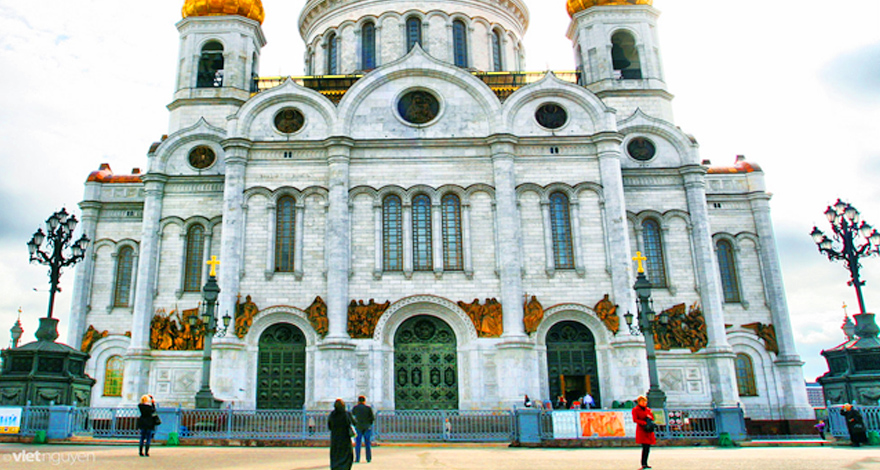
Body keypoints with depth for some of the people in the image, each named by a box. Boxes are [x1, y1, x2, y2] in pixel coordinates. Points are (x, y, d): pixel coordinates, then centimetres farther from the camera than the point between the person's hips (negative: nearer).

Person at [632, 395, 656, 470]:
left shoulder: (648, 410, 17)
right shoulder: (635, 410, 0)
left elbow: (652, 418, 16)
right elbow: (635, 419, -9)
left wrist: (649, 417, -7)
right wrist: (644, 422, -19)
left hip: (649, 431, 6)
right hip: (641, 429, -6)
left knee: (648, 447, 3)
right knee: (645, 446, -15)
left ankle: (645, 463, 12)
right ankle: (643, 464, -13)